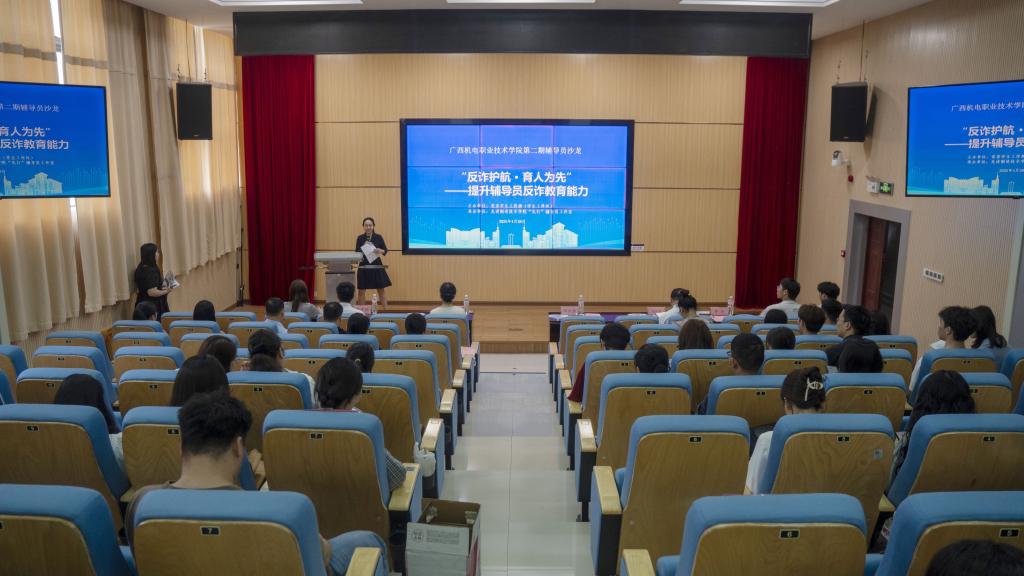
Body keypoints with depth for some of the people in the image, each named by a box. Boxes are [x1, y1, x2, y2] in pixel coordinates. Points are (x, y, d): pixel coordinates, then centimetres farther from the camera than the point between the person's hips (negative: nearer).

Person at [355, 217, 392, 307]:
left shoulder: (378, 237, -2)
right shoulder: (360, 238, 1)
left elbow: (385, 250, 1)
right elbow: (357, 252, 5)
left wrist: (380, 251, -20)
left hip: (376, 266, -1)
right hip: (364, 267, 1)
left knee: (381, 290, 3)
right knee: (361, 291, 4)